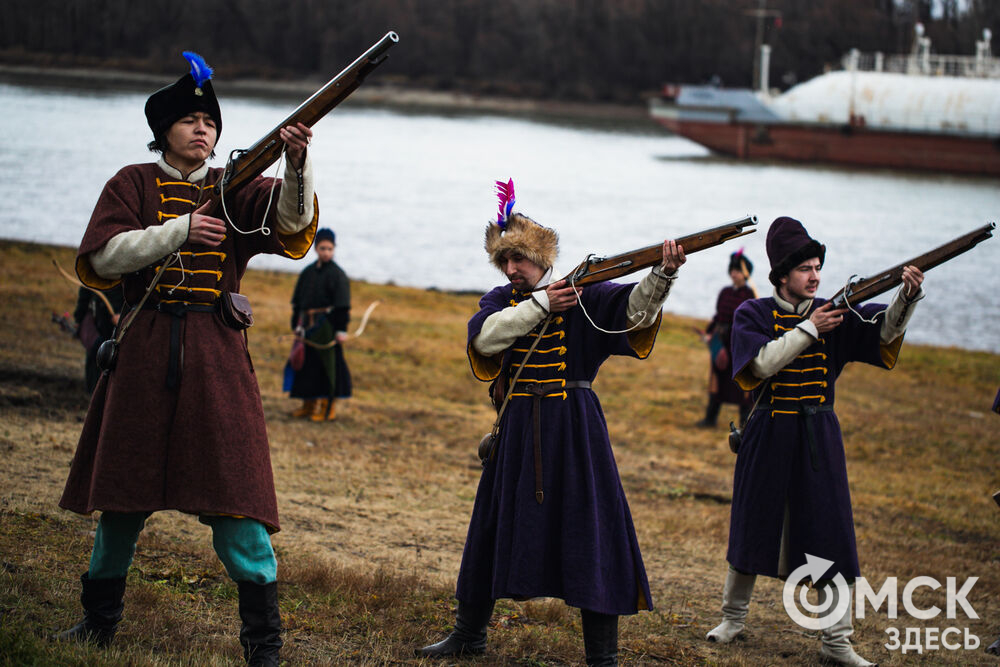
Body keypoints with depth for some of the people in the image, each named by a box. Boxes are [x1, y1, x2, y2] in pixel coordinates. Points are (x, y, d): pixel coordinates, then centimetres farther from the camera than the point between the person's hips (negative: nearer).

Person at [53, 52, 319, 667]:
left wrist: (297, 165, -32)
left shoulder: (236, 189, 8)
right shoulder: (135, 184, 7)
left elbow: (290, 219, -12)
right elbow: (102, 256, -5)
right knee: (124, 489, 10)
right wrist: (179, 231, -14)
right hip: (144, 349, 1)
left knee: (235, 491, -9)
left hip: (216, 352, -1)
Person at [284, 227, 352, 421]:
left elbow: (343, 305, -11)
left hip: (327, 327, -6)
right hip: (308, 327, 6)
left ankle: (328, 407, 3)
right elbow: (297, 301, 17)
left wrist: (341, 329, -15)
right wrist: (297, 324, 12)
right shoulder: (308, 273, 11)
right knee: (306, 364, 11)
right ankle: (309, 405, 22)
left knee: (328, 364, -4)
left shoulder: (337, 274, -7)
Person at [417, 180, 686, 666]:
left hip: (572, 426, -4)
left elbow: (635, 308, -17)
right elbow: (486, 336, -13)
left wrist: (663, 273, -36)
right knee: (497, 523, 13)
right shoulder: (501, 300, 8)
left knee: (588, 529, -7)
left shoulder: (582, 294, -2)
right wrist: (540, 305, -20)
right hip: (517, 429, 4)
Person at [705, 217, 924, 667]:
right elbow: (761, 364, -19)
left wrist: (907, 296, -29)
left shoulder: (833, 314, 3)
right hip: (769, 437, -2)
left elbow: (884, 330, -11)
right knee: (753, 528, 9)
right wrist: (808, 329, -20)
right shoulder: (753, 314, -4)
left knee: (831, 535, -2)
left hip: (818, 436, 2)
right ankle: (733, 617, 29)